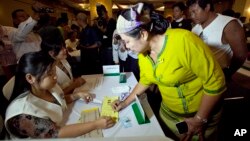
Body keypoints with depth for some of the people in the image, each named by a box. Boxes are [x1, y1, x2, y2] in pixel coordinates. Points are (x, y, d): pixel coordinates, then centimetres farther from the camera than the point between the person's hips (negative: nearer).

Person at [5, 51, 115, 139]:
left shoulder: (48, 87, -10)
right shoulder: (24, 112, -31)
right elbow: (56, 134, -33)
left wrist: (78, 95, -7)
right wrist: (96, 124, -34)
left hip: (62, 126, 6)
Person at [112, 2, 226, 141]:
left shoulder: (183, 41, -29)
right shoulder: (143, 52, -8)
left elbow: (215, 81, -23)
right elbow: (145, 81, 7)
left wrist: (200, 120, -18)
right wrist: (125, 102, 6)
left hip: (201, 113, -5)